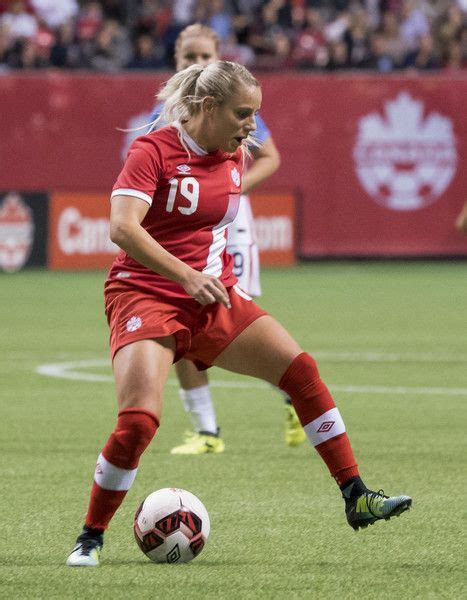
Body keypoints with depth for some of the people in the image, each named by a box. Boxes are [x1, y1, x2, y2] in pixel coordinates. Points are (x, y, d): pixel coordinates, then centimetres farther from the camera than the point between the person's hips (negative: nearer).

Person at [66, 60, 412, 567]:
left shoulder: (235, 155, 9)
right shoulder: (153, 150, -13)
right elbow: (122, 227, -24)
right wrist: (187, 277, -31)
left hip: (214, 299, 6)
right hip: (144, 296, -6)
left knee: (300, 369, -8)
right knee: (138, 421, -22)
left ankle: (355, 497, -2)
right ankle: (90, 537, -3)